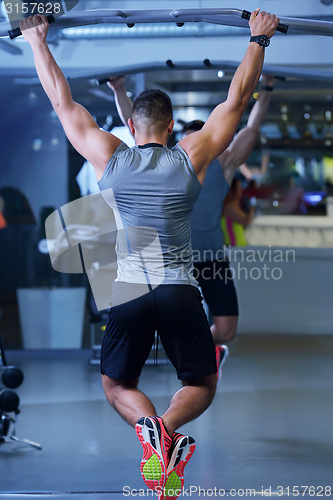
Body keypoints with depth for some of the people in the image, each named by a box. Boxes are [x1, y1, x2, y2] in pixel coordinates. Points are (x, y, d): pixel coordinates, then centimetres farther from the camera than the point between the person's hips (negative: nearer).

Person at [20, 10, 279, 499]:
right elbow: (236, 99, 9)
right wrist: (258, 39, 19)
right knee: (202, 384, 17)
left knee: (118, 385, 19)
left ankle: (148, 428, -16)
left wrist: (38, 41, 22)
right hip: (180, 292, 0)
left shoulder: (109, 157, 3)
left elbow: (63, 101, 12)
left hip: (127, 291, 1)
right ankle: (169, 426, -18)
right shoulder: (192, 157, 1)